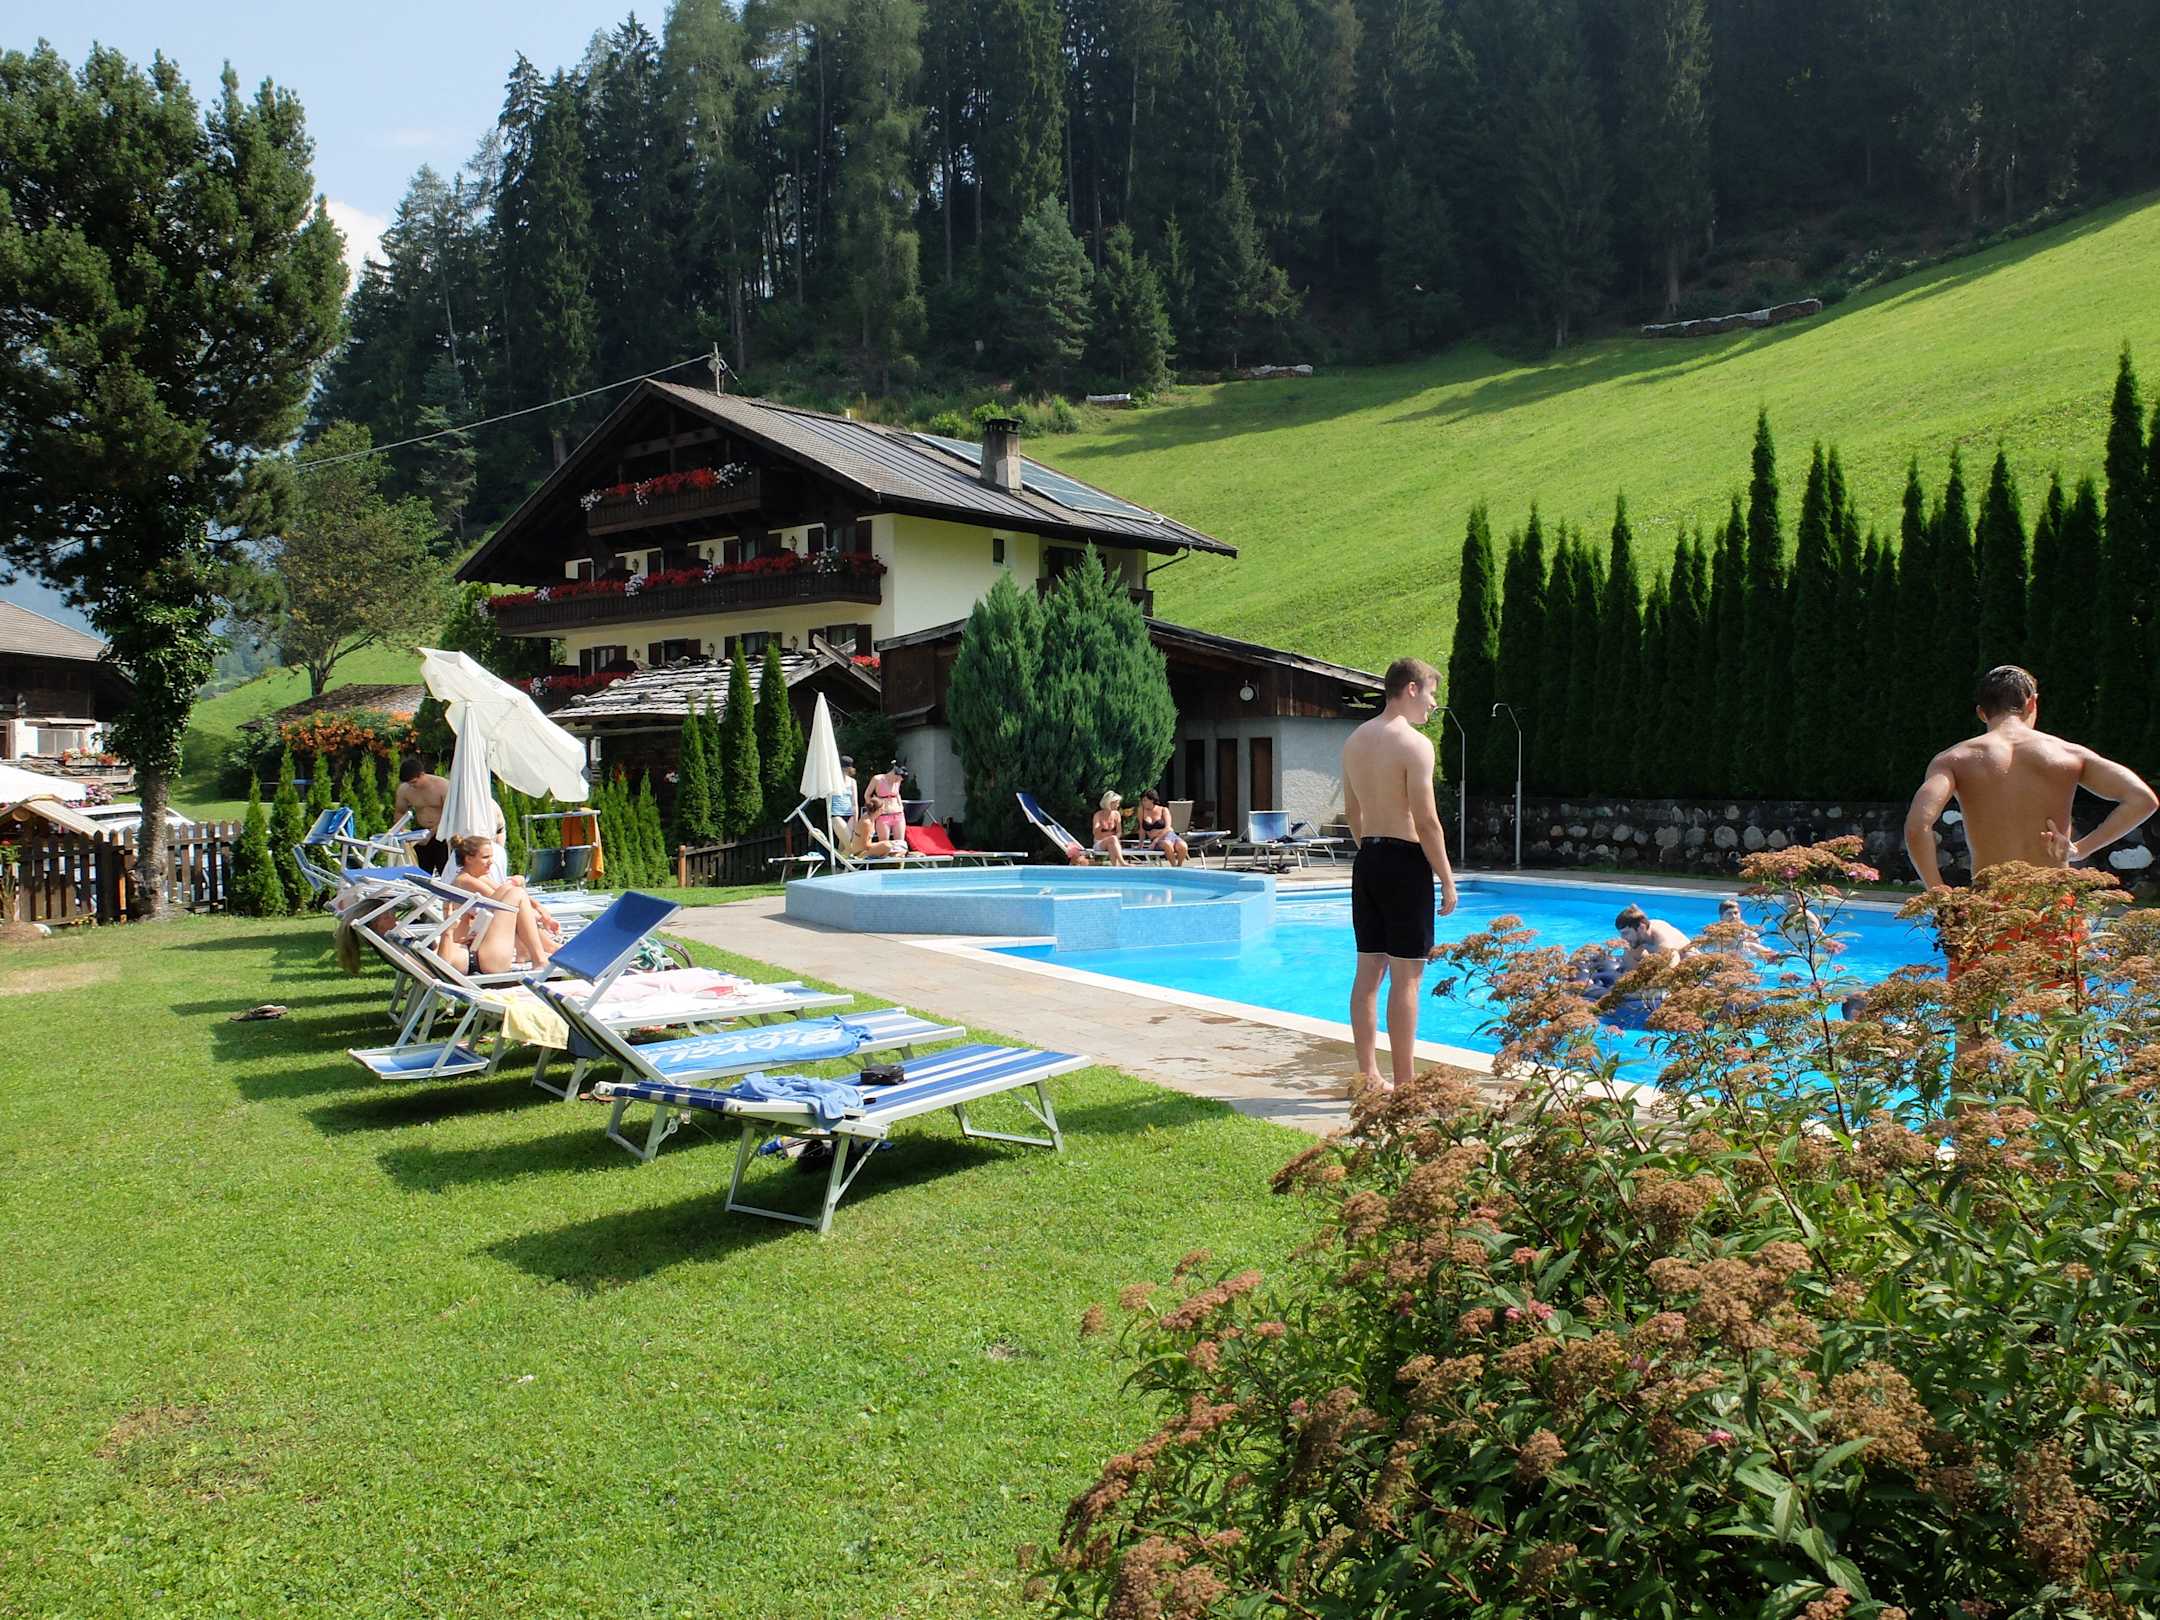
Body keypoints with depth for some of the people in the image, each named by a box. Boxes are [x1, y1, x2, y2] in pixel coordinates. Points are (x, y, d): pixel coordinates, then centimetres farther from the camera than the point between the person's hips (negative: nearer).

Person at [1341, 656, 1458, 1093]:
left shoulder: (1355, 740, 11)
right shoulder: (1414, 744, -13)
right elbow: (1426, 821, -16)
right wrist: (1447, 880, -10)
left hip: (1366, 860, 8)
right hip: (1405, 861, -8)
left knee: (1368, 971, 11)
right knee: (1406, 976, -2)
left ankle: (1368, 1077, 18)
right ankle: (1404, 1084, 3)